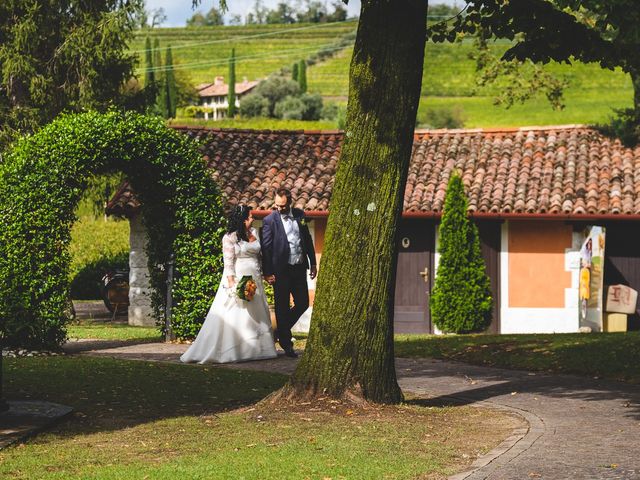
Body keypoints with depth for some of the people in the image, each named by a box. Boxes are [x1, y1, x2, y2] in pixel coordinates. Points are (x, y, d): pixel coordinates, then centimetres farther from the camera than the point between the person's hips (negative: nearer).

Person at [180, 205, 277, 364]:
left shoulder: (254, 233, 11)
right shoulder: (230, 237, -9)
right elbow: (228, 263, -12)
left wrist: (262, 274, 11)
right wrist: (232, 284, -19)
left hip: (255, 279, 7)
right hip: (237, 278, -7)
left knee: (257, 315, 7)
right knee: (235, 316, -6)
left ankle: (255, 350, 14)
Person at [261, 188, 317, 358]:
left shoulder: (300, 215, 5)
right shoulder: (270, 220, -8)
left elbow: (308, 240, 13)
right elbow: (266, 248, -8)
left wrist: (313, 263, 12)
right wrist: (268, 273, -11)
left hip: (299, 268, 4)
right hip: (281, 270, -4)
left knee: (303, 303, 8)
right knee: (282, 308, 4)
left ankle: (282, 331, 28)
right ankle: (286, 344, 13)